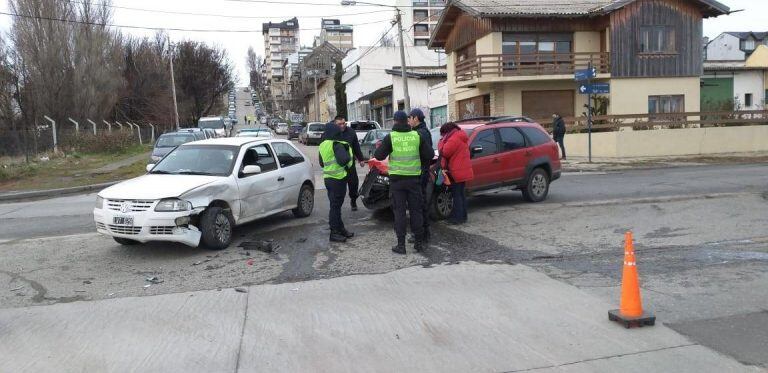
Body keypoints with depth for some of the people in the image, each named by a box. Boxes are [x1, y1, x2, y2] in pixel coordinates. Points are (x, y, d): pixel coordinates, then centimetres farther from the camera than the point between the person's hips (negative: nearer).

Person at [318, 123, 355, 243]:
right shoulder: (336, 144, -16)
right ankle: (334, 233, 2)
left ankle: (340, 229, 27)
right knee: (335, 206, -3)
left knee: (336, 205, 17)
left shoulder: (323, 145, 11)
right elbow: (343, 160, -27)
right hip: (338, 179, -9)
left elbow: (322, 163, 21)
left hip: (328, 178, 9)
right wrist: (347, 152, -10)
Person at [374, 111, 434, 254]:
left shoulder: (390, 137, -6)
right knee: (416, 210, 10)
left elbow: (379, 156, -5)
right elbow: (429, 154, -1)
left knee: (399, 211, 3)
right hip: (414, 178, 2)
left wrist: (378, 147, 15)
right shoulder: (417, 136, 1)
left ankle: (401, 244, 3)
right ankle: (419, 242, 14)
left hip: (397, 179, -2)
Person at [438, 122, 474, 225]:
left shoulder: (453, 139, -17)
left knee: (457, 195, -5)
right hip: (464, 171, 10)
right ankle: (463, 216, 20)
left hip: (457, 172, -10)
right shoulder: (462, 138, 16)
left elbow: (444, 152, -16)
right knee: (461, 194, 15)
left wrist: (442, 141, -3)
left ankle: (457, 217, -3)